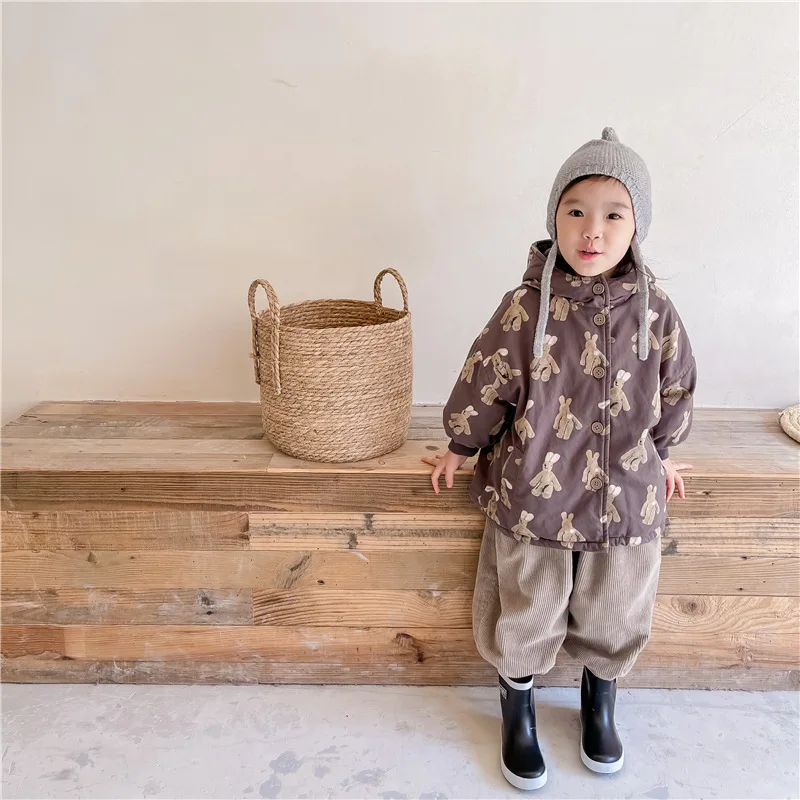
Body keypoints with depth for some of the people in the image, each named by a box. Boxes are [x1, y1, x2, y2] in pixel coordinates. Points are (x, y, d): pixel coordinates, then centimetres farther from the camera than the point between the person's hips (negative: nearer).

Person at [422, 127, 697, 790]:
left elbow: (675, 392, 8)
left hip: (626, 500, 3)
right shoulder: (526, 308, -15)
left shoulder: (655, 312, -8)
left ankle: (600, 704, 50)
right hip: (531, 497, -2)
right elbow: (484, 383, -4)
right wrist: (461, 448, 6)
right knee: (526, 614, 15)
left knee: (616, 617, 20)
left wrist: (662, 453, 19)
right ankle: (518, 714, 42)